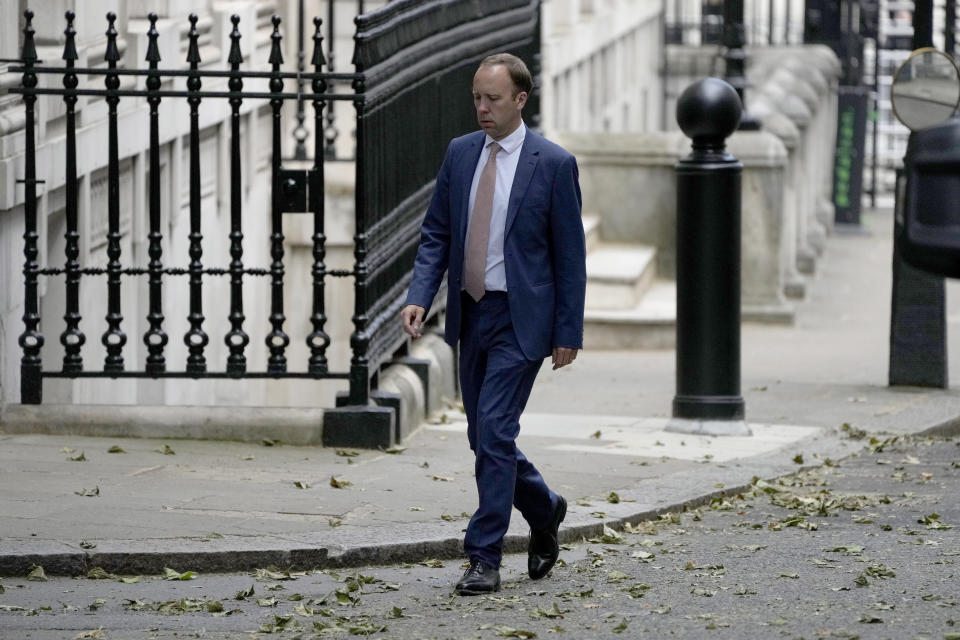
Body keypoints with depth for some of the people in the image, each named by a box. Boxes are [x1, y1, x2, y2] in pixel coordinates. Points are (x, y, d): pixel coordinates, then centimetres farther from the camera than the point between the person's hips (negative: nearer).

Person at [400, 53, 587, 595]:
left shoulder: (553, 164, -8)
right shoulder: (460, 153, 7)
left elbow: (570, 254, -5)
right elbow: (437, 234, 10)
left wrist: (569, 332, -7)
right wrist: (420, 298, -5)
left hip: (519, 320, -6)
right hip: (471, 315, 6)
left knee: (494, 432, -13)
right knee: (486, 438, 12)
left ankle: (485, 559, -8)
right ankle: (545, 510, 37)